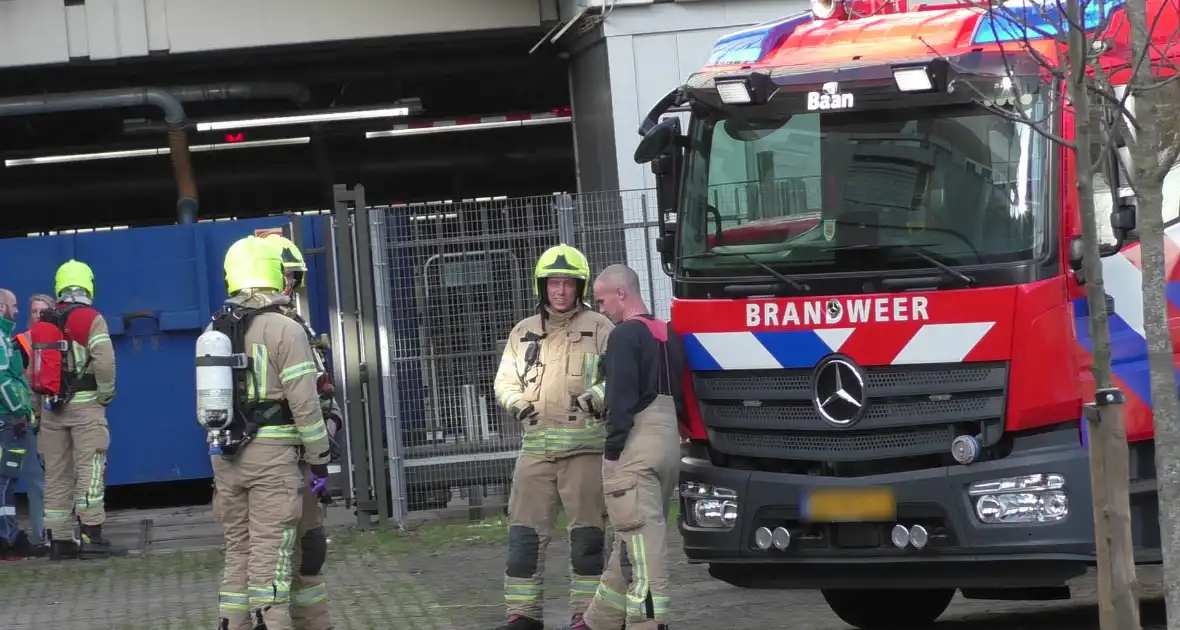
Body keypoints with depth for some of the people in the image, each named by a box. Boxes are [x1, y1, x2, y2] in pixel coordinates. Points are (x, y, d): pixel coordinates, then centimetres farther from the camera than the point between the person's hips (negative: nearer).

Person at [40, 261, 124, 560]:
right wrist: (106, 395, -3)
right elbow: (104, 362, -18)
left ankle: (59, 540, 11)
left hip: (52, 408, 5)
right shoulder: (91, 319, -7)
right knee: (90, 469, -6)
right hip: (84, 404, -5)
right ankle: (92, 538, -11)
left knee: (56, 473, 9)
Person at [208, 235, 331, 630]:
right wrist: (319, 457, -5)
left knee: (238, 550, 13)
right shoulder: (284, 330, -11)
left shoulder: (215, 332, 9)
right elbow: (304, 404, -13)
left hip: (227, 457, 6)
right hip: (274, 455, -6)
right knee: (271, 553, -6)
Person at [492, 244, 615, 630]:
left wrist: (598, 397, -24)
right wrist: (516, 403, -6)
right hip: (537, 445, 4)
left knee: (587, 535, 1)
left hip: (585, 445, -4)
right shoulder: (524, 332, 14)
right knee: (524, 532, 3)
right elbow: (505, 380, 15)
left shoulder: (599, 329, 2)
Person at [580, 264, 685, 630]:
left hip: (636, 447, -9)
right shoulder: (669, 335, 16)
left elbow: (621, 398, -17)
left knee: (640, 541, -10)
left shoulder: (626, 335, -11)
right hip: (669, 442, 9)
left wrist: (612, 449, -13)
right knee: (633, 540, 15)